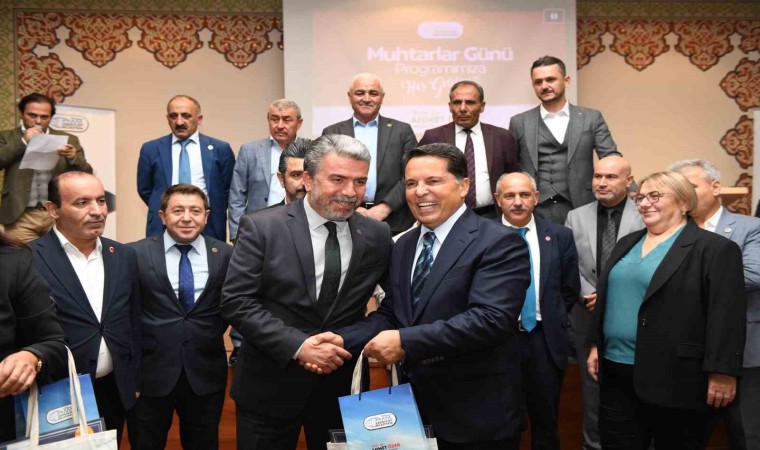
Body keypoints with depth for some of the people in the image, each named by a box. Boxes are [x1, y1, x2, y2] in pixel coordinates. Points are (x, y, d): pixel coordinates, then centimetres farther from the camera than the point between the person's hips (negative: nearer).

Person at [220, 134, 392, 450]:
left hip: (343, 386, 3)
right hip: (270, 386, -2)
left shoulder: (377, 236, -2)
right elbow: (236, 302, -13)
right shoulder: (262, 227, -10)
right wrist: (298, 346, -20)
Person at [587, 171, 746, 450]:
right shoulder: (627, 243, 13)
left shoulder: (715, 249, -8)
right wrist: (596, 345, 14)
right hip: (616, 370, 6)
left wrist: (721, 372, -16)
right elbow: (605, 298, 17)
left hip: (674, 377, -6)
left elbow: (727, 317, -13)